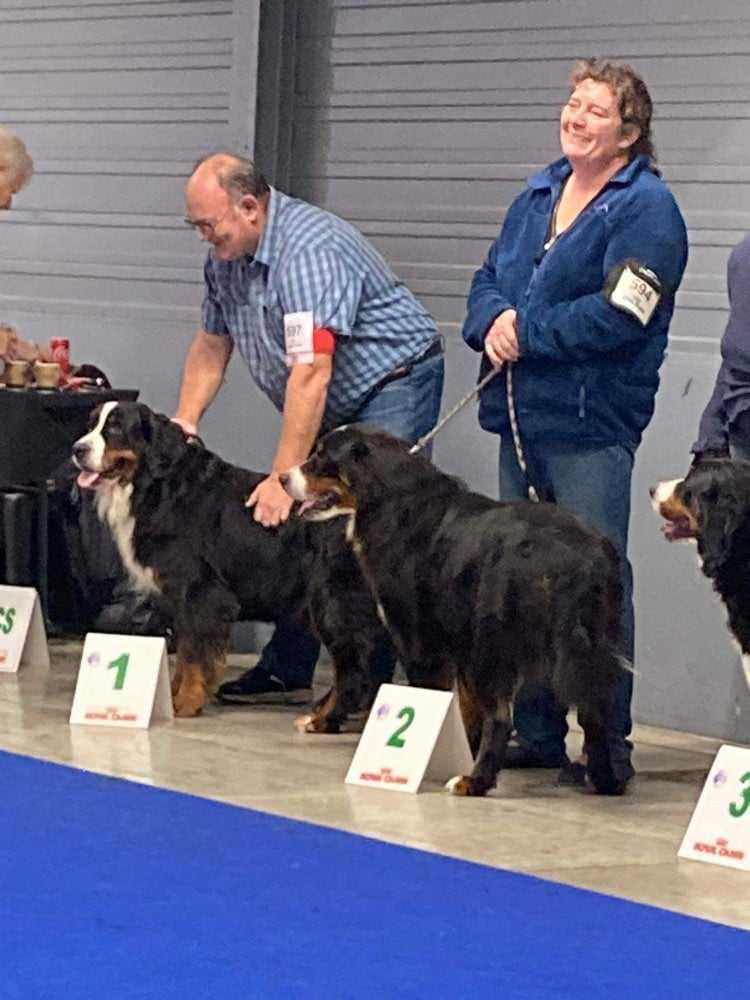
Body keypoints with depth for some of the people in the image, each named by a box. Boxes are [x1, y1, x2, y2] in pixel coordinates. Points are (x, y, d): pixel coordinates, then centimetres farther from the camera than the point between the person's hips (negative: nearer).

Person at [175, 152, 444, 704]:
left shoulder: (310, 249, -28)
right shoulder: (226, 255, 1)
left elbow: (311, 371, -33)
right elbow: (212, 343, 13)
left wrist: (283, 478, -34)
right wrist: (185, 420, -1)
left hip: (394, 383, -9)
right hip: (337, 405, 9)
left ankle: (369, 686, -16)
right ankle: (287, 671, 10)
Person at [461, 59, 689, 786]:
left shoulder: (646, 209, -8)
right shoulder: (538, 195, 16)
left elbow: (615, 315, -18)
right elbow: (488, 281, 18)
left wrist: (526, 331, -12)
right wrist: (493, 323, -5)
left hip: (591, 426, -8)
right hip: (519, 419, 8)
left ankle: (609, 745, -1)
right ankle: (535, 733, 19)